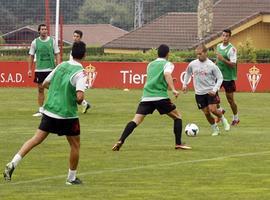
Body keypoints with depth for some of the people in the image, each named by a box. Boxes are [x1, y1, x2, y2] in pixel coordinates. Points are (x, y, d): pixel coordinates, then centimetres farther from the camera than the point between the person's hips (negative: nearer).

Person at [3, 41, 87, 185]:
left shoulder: (61, 66, 6)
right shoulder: (80, 73, -14)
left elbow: (45, 84, 16)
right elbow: (79, 96, -24)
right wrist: (78, 101, -1)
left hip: (50, 111, 5)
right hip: (67, 114, -5)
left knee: (36, 139, 6)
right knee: (75, 145, 13)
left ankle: (13, 164, -8)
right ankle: (71, 178, 20)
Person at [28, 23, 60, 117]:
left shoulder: (52, 41, 2)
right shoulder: (35, 42, 3)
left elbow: (57, 54, 3)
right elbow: (31, 56, 8)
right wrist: (29, 69, 2)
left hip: (51, 69, -1)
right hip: (39, 70, 1)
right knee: (40, 89, 3)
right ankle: (41, 110, 9)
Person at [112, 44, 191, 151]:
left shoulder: (150, 65, 24)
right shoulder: (167, 64, 6)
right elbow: (167, 74, -15)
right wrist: (173, 89, -25)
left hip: (146, 97, 4)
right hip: (161, 97, -4)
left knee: (136, 121, -3)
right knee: (177, 117, 14)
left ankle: (120, 141, -21)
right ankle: (178, 143, 8)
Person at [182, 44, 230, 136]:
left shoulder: (211, 65, -11)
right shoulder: (192, 64, -1)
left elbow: (220, 78, -5)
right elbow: (187, 73, 20)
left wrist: (214, 90, -16)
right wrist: (185, 84, 10)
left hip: (211, 91, -3)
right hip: (199, 93, 3)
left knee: (213, 109, -17)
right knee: (206, 113, 3)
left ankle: (223, 120, 13)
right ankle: (215, 129, 21)